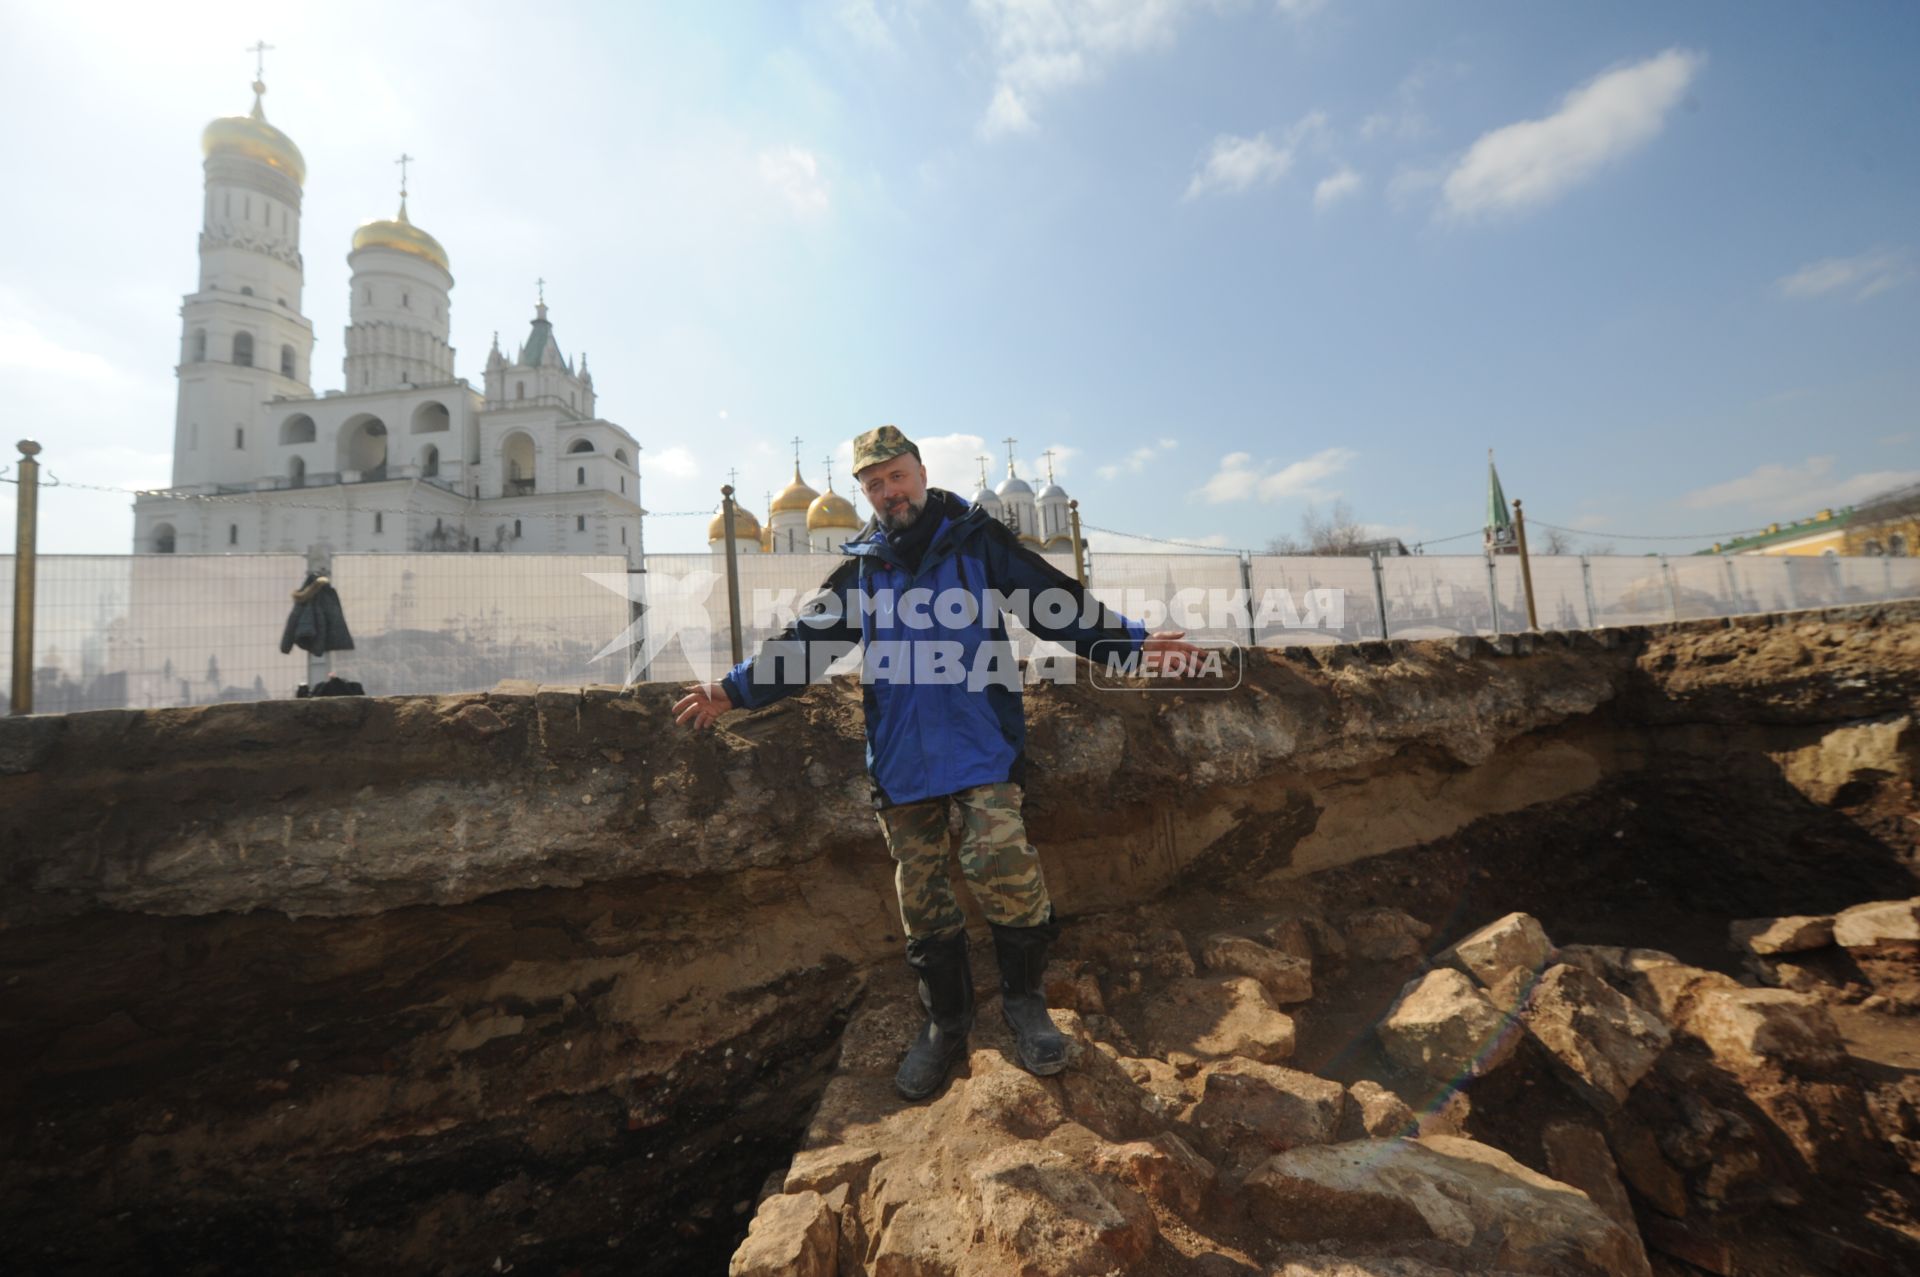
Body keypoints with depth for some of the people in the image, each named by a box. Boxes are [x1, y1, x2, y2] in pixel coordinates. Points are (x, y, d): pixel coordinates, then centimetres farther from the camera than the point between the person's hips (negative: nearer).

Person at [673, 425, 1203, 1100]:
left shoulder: (977, 539, 5)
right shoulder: (860, 567, 13)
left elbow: (1059, 604, 3)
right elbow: (805, 641, 14)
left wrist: (1134, 639, -6)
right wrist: (734, 689, 6)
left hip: (980, 742, -3)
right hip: (901, 755, 3)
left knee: (1001, 861, -18)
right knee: (920, 893, 8)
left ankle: (1025, 1000, 8)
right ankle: (946, 1019, 27)